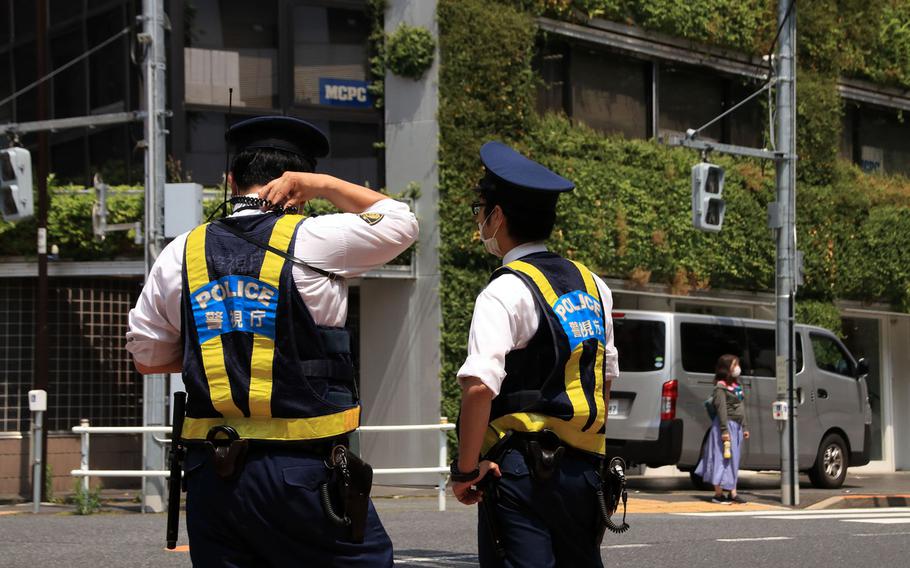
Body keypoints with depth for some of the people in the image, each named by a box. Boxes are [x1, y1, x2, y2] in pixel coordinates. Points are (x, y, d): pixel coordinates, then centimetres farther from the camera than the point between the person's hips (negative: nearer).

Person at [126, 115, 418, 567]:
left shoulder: (181, 254, 8)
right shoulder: (312, 241, -5)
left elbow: (146, 357, 16)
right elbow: (400, 221, 10)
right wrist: (322, 185, 11)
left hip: (210, 475, 4)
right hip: (303, 473, -4)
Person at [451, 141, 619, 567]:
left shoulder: (506, 292, -11)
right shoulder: (592, 286, 13)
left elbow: (479, 385, -22)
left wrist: (466, 469, -14)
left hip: (522, 468, -7)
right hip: (584, 465, 7)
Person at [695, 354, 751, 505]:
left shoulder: (736, 385, 16)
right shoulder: (721, 387, -11)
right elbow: (721, 409, -17)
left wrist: (744, 427, 18)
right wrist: (724, 430, -22)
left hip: (736, 426, 9)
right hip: (727, 425, -9)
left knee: (734, 460, 10)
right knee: (723, 458, -6)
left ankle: (732, 493, 13)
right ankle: (718, 494, -2)